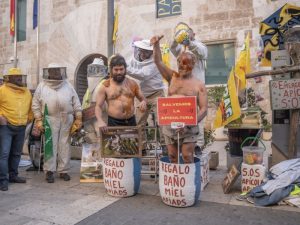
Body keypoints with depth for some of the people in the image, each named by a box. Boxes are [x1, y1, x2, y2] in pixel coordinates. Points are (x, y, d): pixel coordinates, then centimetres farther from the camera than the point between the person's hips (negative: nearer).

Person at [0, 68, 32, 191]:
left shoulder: (27, 92, 10)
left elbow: (31, 107, 21)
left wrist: (29, 118, 11)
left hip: (21, 128, 6)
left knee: (16, 153, 14)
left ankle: (13, 175, 26)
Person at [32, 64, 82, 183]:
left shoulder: (67, 85, 11)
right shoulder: (42, 86, 8)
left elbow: (76, 103, 9)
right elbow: (36, 104, 6)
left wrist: (79, 118, 3)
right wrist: (38, 120, -2)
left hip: (67, 119, 2)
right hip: (50, 119, -1)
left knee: (64, 145, 5)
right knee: (50, 145, 0)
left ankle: (63, 170, 14)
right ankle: (49, 171, 9)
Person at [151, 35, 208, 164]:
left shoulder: (199, 85, -1)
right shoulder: (172, 77, 9)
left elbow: (204, 109, -5)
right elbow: (158, 62, -1)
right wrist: (156, 45, -17)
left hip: (188, 126, -3)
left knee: (187, 158, -4)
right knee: (172, 158, 11)